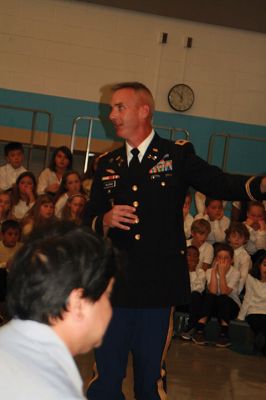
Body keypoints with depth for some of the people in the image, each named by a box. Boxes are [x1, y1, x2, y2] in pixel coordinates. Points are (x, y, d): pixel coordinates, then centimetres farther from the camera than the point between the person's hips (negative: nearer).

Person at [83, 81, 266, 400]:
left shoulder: (178, 155, 2)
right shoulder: (107, 165, 13)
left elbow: (221, 184, -9)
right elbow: (88, 220, 17)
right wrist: (105, 221, -6)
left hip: (159, 288, -3)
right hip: (114, 286, 3)